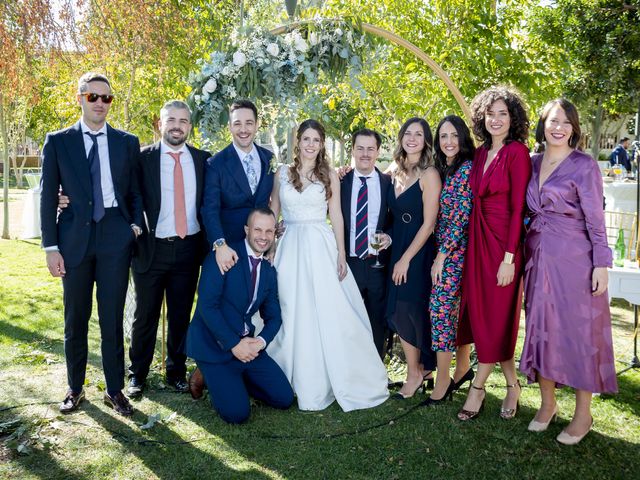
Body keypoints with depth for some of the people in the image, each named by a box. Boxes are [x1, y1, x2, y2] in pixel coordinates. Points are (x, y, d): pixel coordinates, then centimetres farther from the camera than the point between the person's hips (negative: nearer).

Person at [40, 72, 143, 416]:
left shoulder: (127, 142, 7)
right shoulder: (58, 141, 5)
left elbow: (134, 191, 12)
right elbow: (48, 196, 2)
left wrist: (136, 225, -3)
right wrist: (51, 246, -3)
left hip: (116, 236, 0)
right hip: (75, 236, 0)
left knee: (112, 318, 5)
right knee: (75, 319, 10)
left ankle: (115, 390, 18)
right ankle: (75, 389, 25)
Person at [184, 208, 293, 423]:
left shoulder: (269, 271, 9)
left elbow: (273, 317, 12)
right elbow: (207, 305, -19)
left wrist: (261, 341, -9)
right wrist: (233, 344, -19)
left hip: (247, 345, 7)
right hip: (215, 346, -6)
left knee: (284, 399, 0)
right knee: (237, 413, -18)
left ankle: (234, 379, 19)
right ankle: (210, 375, 10)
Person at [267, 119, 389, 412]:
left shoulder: (329, 175, 4)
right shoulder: (282, 173, 8)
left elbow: (336, 216, 3)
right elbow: (273, 213, 11)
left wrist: (341, 255, -3)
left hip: (321, 248, -1)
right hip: (291, 248, 1)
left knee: (329, 314, -2)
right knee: (292, 316, 4)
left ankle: (331, 380, 13)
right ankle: (297, 380, 18)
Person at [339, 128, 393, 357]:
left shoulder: (389, 182, 0)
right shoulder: (340, 182, 1)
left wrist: (389, 238, -13)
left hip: (378, 263, 0)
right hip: (348, 262, 0)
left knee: (378, 322, 12)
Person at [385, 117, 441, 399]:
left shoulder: (429, 174, -11)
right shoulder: (395, 172, 8)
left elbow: (428, 223, -14)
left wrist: (406, 259, -14)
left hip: (418, 252, -6)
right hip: (396, 248, 6)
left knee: (408, 312, -2)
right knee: (398, 312, 6)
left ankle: (415, 373, 18)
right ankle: (422, 367, 24)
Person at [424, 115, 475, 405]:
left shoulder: (467, 169, -11)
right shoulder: (441, 169, 14)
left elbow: (461, 216, -16)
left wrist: (441, 255, -15)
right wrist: (439, 253, 8)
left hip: (455, 250, -8)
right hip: (442, 249, 8)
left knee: (441, 307, -8)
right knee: (456, 309, 13)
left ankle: (443, 381, 1)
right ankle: (463, 368, 25)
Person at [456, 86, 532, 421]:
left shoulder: (517, 152, -9)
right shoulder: (481, 153, 11)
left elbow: (518, 208, -13)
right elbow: (477, 199, 11)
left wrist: (509, 258, -17)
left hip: (504, 243, -7)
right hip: (477, 240, 7)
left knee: (496, 316, 3)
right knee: (479, 312, 10)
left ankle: (478, 387, 17)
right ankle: (512, 384, 25)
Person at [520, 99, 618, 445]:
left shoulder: (584, 165, -5)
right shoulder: (532, 163, 9)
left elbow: (595, 219, -6)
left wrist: (601, 264, -10)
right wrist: (525, 254, 9)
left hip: (574, 258, -5)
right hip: (538, 258, 5)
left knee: (579, 330, 2)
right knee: (541, 328, 11)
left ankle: (583, 414, 17)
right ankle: (547, 403, 28)